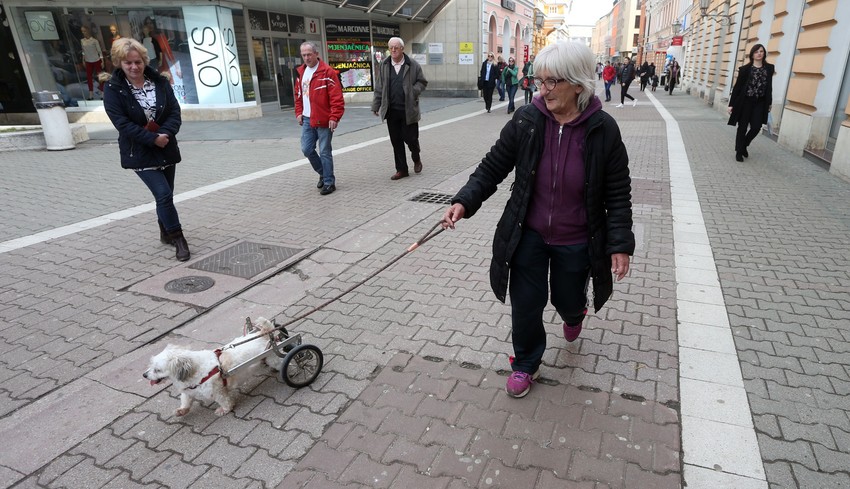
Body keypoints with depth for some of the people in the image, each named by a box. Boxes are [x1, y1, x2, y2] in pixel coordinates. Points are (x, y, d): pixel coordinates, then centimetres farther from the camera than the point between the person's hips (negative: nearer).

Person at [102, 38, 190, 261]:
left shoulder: (160, 81, 1)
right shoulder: (113, 88, -8)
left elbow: (175, 112, -3)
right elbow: (122, 123, -14)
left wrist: (164, 133, -19)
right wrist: (152, 139, -21)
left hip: (166, 148, 4)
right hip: (139, 152, -4)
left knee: (165, 195, 13)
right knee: (164, 195, -13)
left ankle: (166, 232, 32)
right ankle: (177, 237, -1)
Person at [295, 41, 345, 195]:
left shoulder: (327, 72, -10)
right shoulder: (300, 72, 12)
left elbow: (336, 97, -15)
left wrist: (334, 117, -20)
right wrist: (299, 113, 12)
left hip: (323, 119, -6)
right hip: (307, 119, 7)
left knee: (325, 152, -1)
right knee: (307, 149, 7)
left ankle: (329, 182, 11)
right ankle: (323, 174, 28)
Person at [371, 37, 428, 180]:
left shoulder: (413, 65, 0)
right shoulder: (384, 65, 7)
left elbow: (422, 82, 7)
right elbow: (379, 88, 10)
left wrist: (413, 91, -12)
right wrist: (376, 106, 7)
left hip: (409, 109, -3)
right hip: (391, 110, 3)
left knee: (410, 137, -1)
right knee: (396, 141, 5)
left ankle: (416, 159, 31)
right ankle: (401, 169, 16)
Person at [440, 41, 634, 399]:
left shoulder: (603, 131, -15)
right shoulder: (526, 121, -13)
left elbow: (618, 193, -8)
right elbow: (493, 167, -7)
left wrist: (620, 245, -11)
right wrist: (464, 201, -21)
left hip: (575, 242, 0)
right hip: (528, 236, 1)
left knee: (567, 299, 19)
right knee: (525, 304, 7)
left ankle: (573, 314, 60)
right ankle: (526, 364, 34)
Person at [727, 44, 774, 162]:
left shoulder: (769, 68, 5)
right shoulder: (745, 69, -4)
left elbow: (769, 87, 10)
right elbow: (737, 86, -3)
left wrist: (769, 103, 11)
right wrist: (731, 104, -7)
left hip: (760, 103, 3)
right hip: (745, 101, -3)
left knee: (756, 127, -2)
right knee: (742, 128, 3)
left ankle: (744, 145, 24)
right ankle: (739, 152, 15)